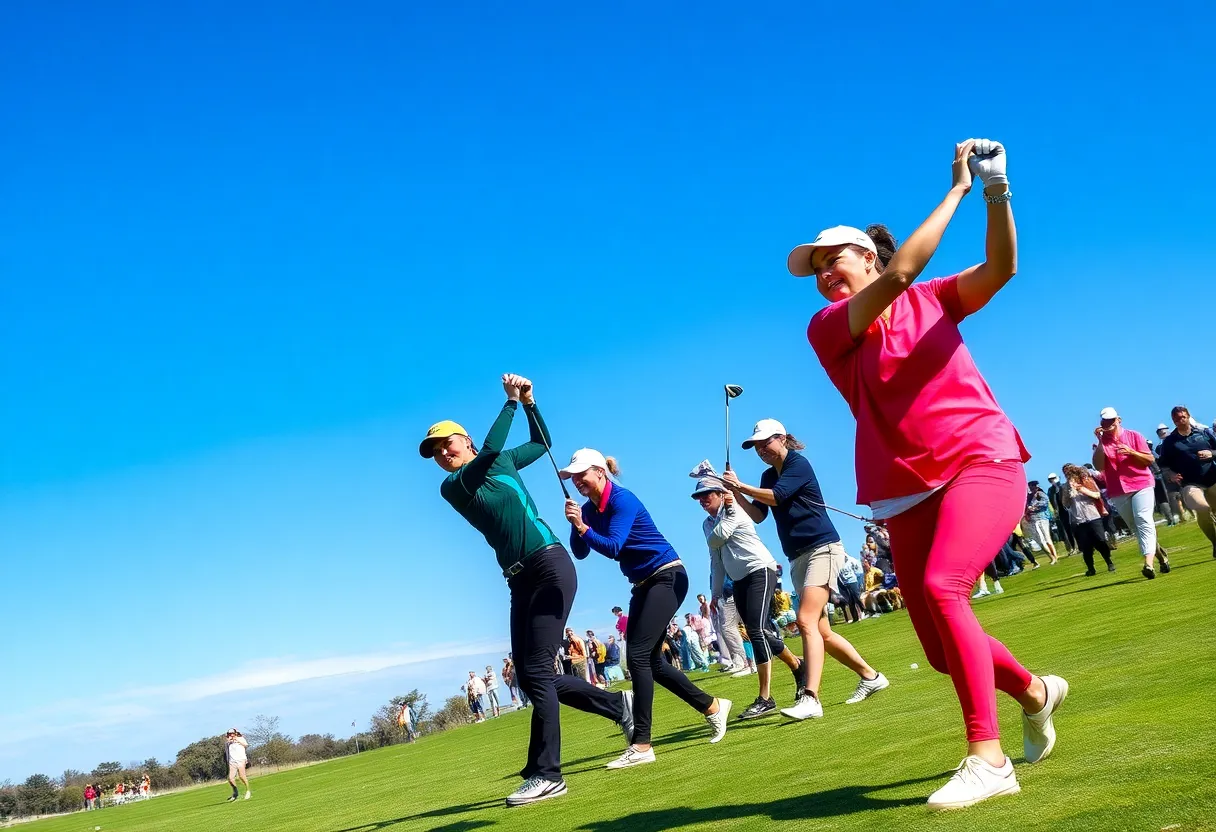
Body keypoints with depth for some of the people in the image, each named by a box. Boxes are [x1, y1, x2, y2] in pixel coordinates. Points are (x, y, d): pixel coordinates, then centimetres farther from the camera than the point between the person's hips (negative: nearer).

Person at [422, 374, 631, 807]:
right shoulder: (450, 487, 4)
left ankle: (546, 774, -7)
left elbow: (541, 442, 26)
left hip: (550, 566, -4)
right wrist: (511, 402, -10)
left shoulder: (505, 462, 9)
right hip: (520, 582, 4)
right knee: (529, 676, 2)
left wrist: (528, 401, 12)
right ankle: (618, 705, 20)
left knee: (536, 672, -11)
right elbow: (489, 451, -14)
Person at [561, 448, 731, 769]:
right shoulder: (589, 509, 5)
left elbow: (613, 547, -28)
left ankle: (641, 745, -16)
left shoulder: (622, 500, -18)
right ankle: (712, 706, 26)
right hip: (643, 584, 9)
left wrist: (583, 527, -39)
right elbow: (580, 553, -2)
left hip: (667, 577, -9)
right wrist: (576, 524, -17)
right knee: (650, 660, 10)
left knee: (639, 655, -16)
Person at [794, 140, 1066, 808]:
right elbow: (898, 274, -12)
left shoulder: (932, 299, 9)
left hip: (983, 460, -2)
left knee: (941, 588, -29)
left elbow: (1000, 267, -7)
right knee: (944, 650, 4)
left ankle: (988, 757, -24)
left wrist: (995, 191, -18)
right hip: (907, 494, 3)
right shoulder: (825, 329, 1)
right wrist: (957, 189, -8)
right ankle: (1034, 691, 36)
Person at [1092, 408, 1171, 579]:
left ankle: (1148, 564, -30)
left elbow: (1150, 459, 0)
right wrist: (1100, 442, -12)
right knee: (1135, 527, 8)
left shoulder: (1133, 436, 4)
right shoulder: (1101, 443, 6)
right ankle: (1160, 555, 26)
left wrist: (1131, 452, -16)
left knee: (1144, 521, -18)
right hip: (1118, 491, 3)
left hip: (1141, 484, -3)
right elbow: (1099, 466, -8)